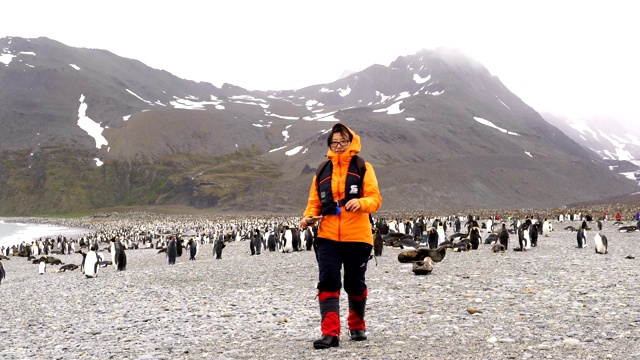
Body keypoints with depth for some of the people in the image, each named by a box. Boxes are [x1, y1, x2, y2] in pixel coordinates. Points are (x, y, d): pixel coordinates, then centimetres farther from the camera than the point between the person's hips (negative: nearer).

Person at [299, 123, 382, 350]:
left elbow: (375, 199, -6)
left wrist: (361, 202, -27)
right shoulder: (323, 170, 11)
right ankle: (330, 333, -9)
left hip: (357, 236, -2)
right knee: (327, 282, -9)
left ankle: (357, 326, 31)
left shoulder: (363, 168, 2)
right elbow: (314, 201, 13)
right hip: (327, 236, 2)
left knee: (355, 284, 10)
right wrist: (308, 217, -7)